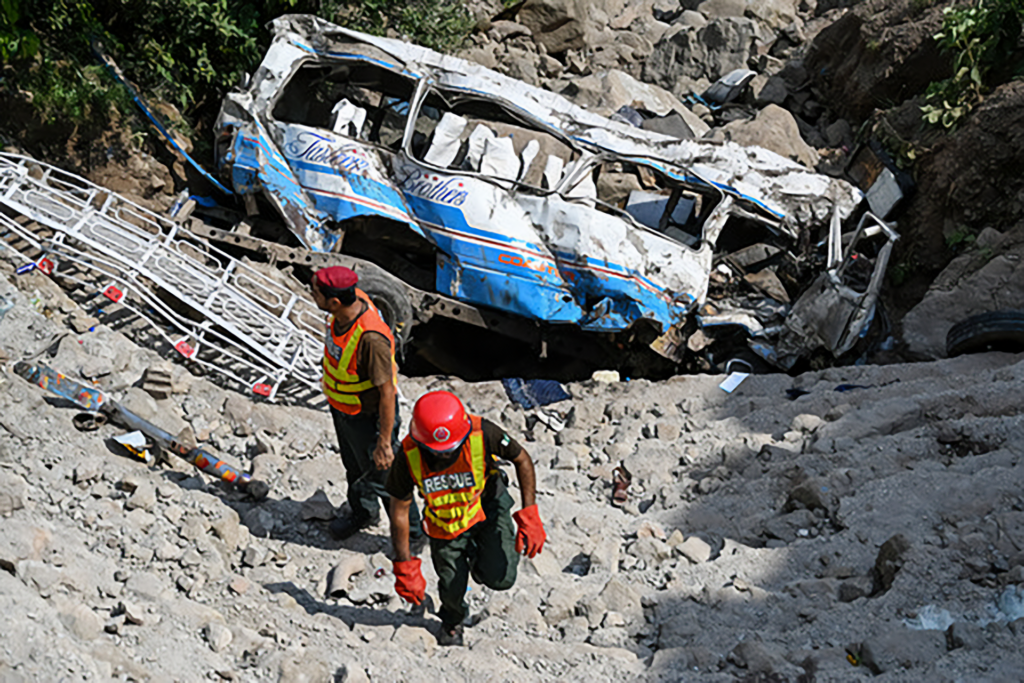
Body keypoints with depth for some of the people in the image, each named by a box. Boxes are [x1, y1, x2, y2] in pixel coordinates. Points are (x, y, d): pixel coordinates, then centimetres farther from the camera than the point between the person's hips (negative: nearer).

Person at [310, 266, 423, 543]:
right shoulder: (353, 298, -18)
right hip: (341, 406, 8)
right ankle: (363, 512, 57)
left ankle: (412, 533, 37)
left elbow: (387, 392, -32)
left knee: (382, 477, 13)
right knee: (354, 466, 30)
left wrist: (384, 443, -25)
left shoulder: (371, 338, -41)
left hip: (368, 415, -8)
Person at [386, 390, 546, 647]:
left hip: (488, 505, -1)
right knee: (452, 586, 7)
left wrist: (529, 515, -20)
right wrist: (405, 566, -12)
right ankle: (452, 621, 45)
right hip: (446, 523, 1)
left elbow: (522, 460, -14)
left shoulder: (483, 434, -33)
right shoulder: (409, 456, -30)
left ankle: (479, 558, 24)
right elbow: (399, 510, -16)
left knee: (500, 578, -15)